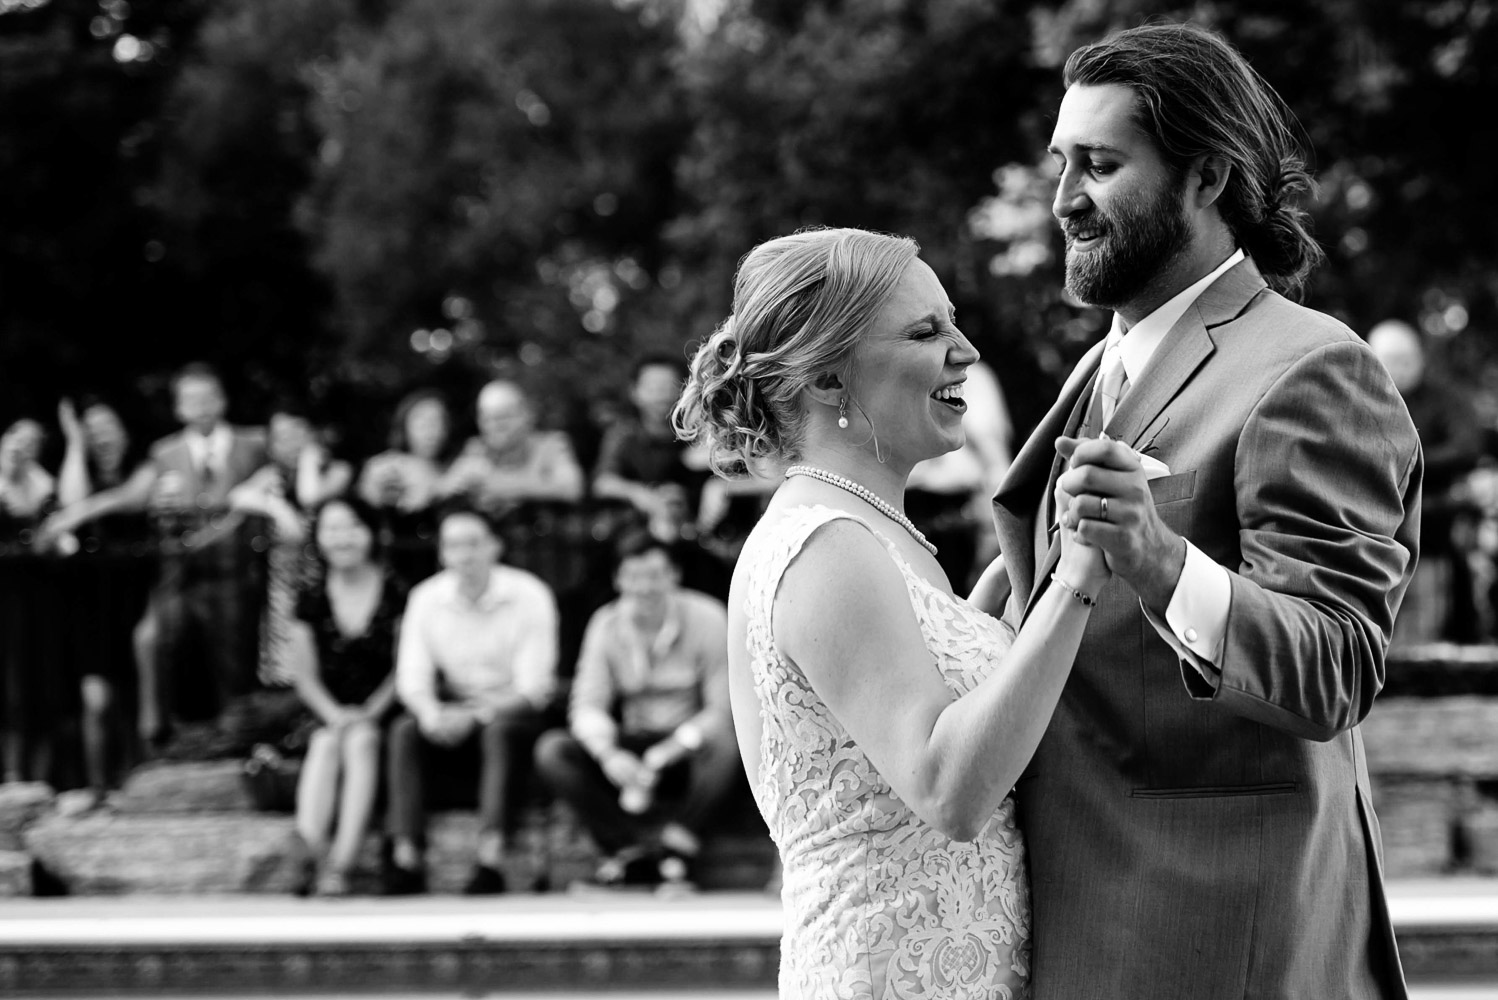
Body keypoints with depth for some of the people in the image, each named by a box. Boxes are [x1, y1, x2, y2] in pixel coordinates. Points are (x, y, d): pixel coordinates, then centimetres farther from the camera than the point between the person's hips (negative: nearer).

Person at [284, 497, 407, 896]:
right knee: (324, 744, -29)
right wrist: (335, 714, -10)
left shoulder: (396, 594, 1)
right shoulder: (312, 602, 9)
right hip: (329, 716, 2)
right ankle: (314, 853, -42)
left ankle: (339, 866, -41)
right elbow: (305, 674, 7)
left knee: (360, 740, -32)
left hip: (382, 717, -2)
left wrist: (369, 713, -13)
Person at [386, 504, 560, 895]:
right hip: (454, 712, 3)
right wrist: (430, 712, -28)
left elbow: (533, 687, -14)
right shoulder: (426, 598, 0)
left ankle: (491, 860, -47)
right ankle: (406, 859, -36)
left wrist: (475, 716, -28)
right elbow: (412, 676, -4)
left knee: (501, 731, -37)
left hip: (512, 712, -3)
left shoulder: (529, 596, -11)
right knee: (404, 731, -27)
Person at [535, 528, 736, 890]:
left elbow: (722, 709, -12)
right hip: (630, 749, 3)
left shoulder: (707, 620, -8)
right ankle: (633, 846, -30)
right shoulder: (607, 625, 2)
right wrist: (609, 753, -26)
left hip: (688, 751, -3)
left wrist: (678, 745, -30)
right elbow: (588, 706, -5)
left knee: (723, 745, -38)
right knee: (552, 750, -22)